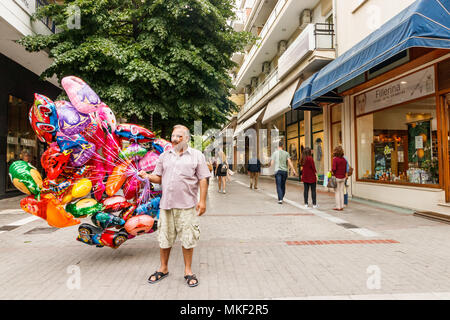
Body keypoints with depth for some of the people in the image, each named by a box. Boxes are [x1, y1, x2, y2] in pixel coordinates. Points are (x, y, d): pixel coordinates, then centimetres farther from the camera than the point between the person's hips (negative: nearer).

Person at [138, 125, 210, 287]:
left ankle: (188, 271, 20)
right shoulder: (164, 156, 14)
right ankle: (163, 269, 29)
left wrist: (202, 200, -7)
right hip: (166, 204, 3)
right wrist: (148, 176, -8)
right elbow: (158, 178, 13)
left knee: (188, 238, 3)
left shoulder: (197, 155, 5)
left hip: (187, 205, -3)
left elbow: (202, 180, 1)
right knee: (164, 238, 11)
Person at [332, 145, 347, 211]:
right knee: (341, 192, 12)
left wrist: (332, 172, -2)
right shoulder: (344, 159, 5)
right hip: (343, 177, 6)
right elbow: (345, 169, 8)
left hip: (337, 177, -6)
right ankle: (342, 206, 15)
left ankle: (338, 207, 4)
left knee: (337, 192, 2)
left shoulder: (335, 159, -14)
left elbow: (334, 168, -21)